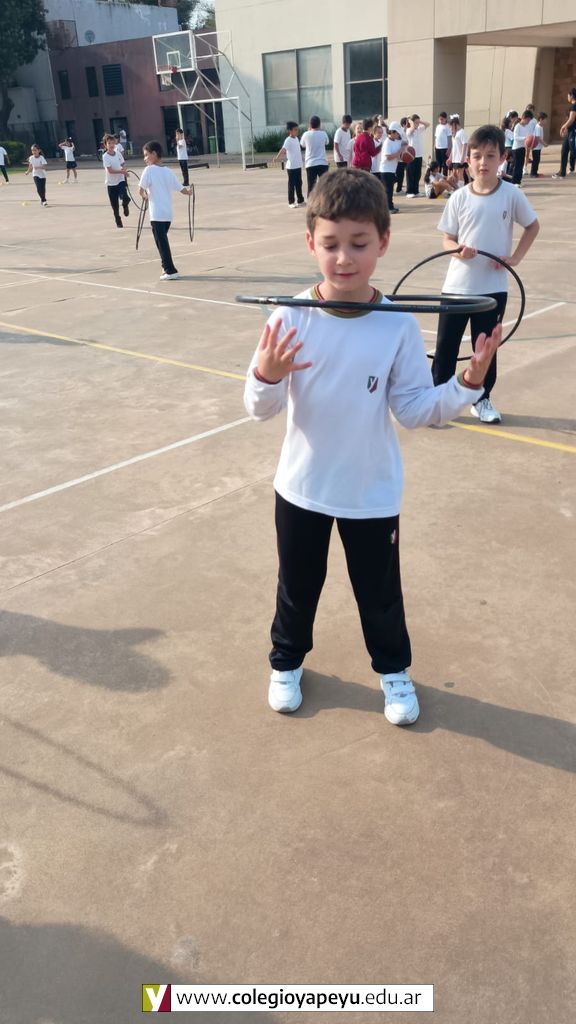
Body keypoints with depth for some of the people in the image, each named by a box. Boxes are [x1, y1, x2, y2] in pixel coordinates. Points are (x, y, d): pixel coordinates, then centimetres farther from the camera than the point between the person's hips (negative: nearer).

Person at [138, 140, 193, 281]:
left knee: (161, 242, -1)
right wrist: (188, 192, 31)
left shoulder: (149, 170, -8)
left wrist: (145, 195, 12)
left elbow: (141, 190, -11)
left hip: (157, 215, -6)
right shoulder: (168, 171, 7)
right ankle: (167, 267, 24)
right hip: (168, 213, 6)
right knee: (163, 240, 19)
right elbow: (181, 189, 9)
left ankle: (170, 270, -3)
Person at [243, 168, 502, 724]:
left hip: (373, 493, 0)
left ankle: (393, 669, 45)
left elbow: (414, 408, -8)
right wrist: (267, 376, -33)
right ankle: (287, 661, 47)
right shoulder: (289, 318, -14)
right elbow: (261, 408, -12)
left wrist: (466, 384, -22)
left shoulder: (398, 325, -13)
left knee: (379, 592, 18)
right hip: (301, 488, 0)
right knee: (297, 586, 21)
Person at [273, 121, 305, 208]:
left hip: (298, 166, 8)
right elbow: (283, 150, -32)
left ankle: (300, 201, 25)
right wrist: (276, 158, -46)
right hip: (291, 166, -8)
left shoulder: (296, 138, 9)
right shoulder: (288, 140, -17)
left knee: (299, 183, 15)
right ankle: (291, 202, 6)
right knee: (292, 184, -1)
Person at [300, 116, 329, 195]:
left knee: (311, 187, 2)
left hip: (310, 164, 0)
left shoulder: (306, 134, -4)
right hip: (322, 163, 0)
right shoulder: (323, 133, -2)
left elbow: (302, 145, 15)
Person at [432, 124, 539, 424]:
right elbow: (448, 238, 1)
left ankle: (481, 400, 25)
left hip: (493, 287, 0)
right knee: (446, 345, 4)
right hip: (457, 285, 0)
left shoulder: (511, 195, -5)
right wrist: (457, 250, -21)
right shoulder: (459, 198, -3)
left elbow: (533, 226, 7)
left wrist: (515, 257, -3)